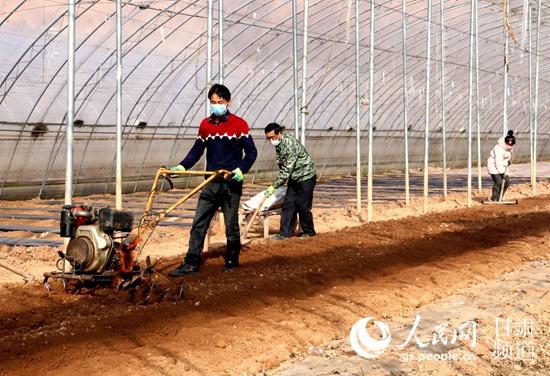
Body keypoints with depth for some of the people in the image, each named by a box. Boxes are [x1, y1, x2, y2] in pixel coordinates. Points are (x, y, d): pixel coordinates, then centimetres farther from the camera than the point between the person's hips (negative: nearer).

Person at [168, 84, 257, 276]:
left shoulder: (239, 124, -4)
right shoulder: (205, 125, 9)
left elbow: (251, 151, -3)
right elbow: (196, 151, 16)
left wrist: (241, 169, -19)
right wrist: (181, 167, 2)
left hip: (231, 183, -4)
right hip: (211, 183, 4)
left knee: (231, 226, 5)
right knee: (198, 224, -1)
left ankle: (232, 262, 19)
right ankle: (191, 263, 0)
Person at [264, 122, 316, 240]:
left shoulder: (290, 144, -28)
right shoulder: (279, 144, 1)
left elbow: (287, 169, -28)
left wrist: (274, 186, -26)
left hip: (306, 177, -8)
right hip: (294, 179, 8)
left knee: (303, 206, -2)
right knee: (288, 205, 3)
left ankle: (308, 231, 15)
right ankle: (285, 233, 4)